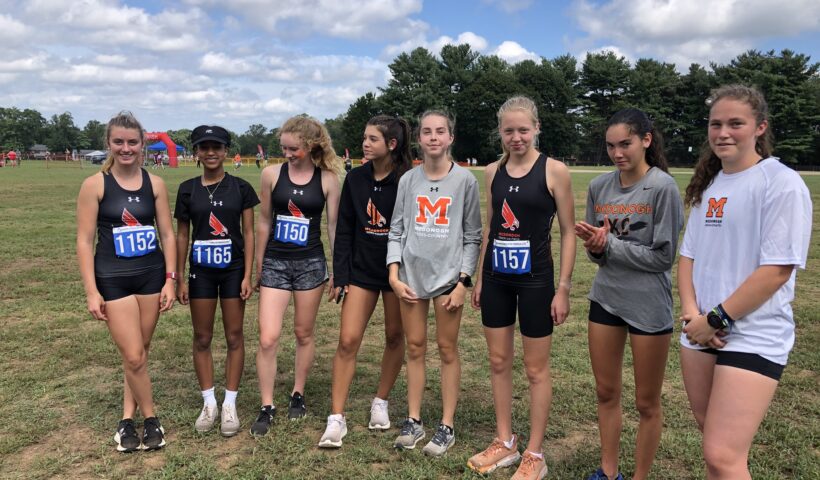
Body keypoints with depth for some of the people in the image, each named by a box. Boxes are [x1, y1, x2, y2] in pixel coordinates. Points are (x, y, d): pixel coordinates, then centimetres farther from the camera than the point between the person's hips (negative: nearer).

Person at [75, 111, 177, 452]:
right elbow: (84, 241, -6)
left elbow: (167, 235, 5)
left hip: (151, 275, 3)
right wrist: (91, 291, -10)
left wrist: (170, 279, 0)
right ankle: (150, 420, 17)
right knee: (133, 357, -4)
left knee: (140, 352, 11)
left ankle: (127, 419, 27)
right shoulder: (95, 185, -6)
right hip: (113, 280, -3)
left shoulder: (154, 184, 2)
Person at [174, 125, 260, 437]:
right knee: (202, 338, 7)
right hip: (201, 271, 1)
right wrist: (180, 278, 3)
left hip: (233, 270, -1)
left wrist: (247, 275, -7)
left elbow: (248, 233, -1)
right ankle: (208, 403, 22)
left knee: (234, 337, 4)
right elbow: (182, 236, 6)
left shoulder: (240, 188, -1)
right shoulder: (188, 189, 2)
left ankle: (230, 405, 16)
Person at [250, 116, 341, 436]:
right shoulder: (271, 174, -2)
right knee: (268, 339, -4)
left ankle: (298, 395, 31)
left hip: (311, 263, 0)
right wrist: (258, 265, 10)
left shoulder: (327, 178, -4)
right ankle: (267, 407, 10)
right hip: (275, 263, 0)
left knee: (304, 333, 12)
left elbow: (333, 225, 1)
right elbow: (264, 222, 6)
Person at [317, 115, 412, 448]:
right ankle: (336, 419, 6)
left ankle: (380, 403, 32)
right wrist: (340, 277, -2)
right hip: (361, 270, 2)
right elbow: (344, 231, 2)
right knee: (347, 340, -3)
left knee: (395, 337, 11)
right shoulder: (355, 179, 0)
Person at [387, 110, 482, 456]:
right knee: (415, 347, 10)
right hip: (411, 274, 3)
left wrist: (463, 281, -8)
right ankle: (414, 421, 23)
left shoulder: (465, 180, -2)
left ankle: (447, 426, 17)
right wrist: (394, 274, -3)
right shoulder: (408, 180, 5)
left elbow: (472, 235, -1)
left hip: (448, 275, -3)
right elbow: (396, 230, 7)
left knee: (447, 349, 5)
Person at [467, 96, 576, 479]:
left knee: (536, 368, 6)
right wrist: (479, 278, 12)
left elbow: (568, 232, -6)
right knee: (499, 362, 13)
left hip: (535, 279, -5)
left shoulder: (554, 171, -8)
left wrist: (563, 288, -10)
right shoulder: (492, 172, 6)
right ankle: (504, 443, 29)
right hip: (496, 278, 5)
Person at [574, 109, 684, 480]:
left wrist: (610, 244, -16)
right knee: (606, 392, 15)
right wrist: (594, 247, -14)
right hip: (604, 299, 5)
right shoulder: (599, 187, 2)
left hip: (649, 305, -5)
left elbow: (663, 256, -14)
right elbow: (597, 250, 8)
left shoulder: (663, 188, -12)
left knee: (647, 403, 9)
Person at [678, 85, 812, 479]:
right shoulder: (708, 184, 10)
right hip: (701, 331, 7)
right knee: (711, 435, 17)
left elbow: (777, 269, -16)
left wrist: (716, 318, -14)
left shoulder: (782, 183, -11)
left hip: (753, 337, -7)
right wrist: (691, 311, -5)